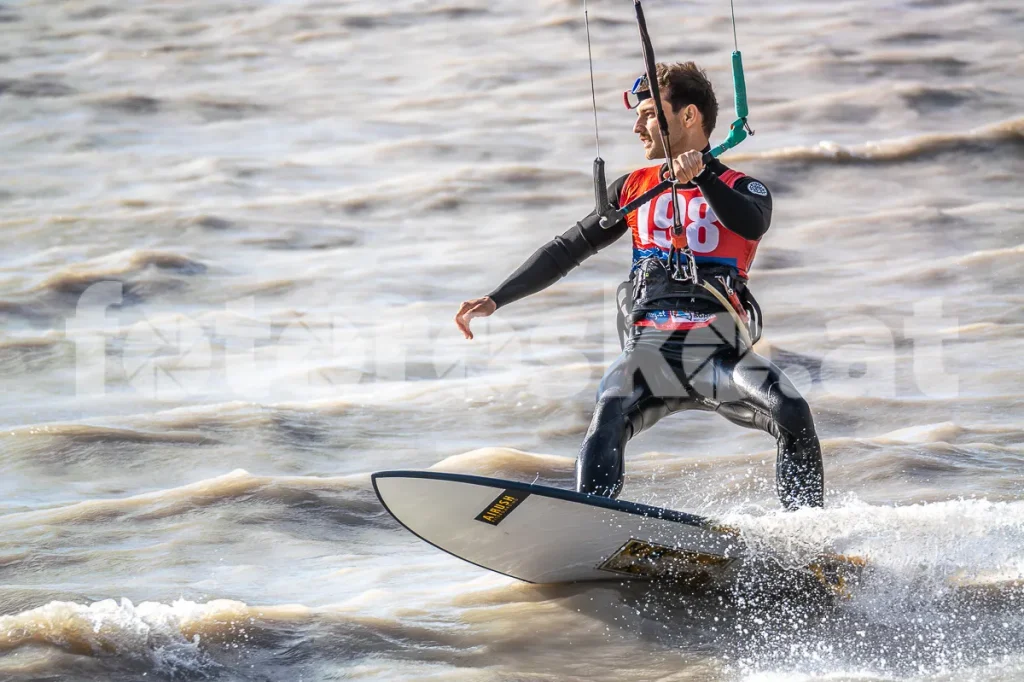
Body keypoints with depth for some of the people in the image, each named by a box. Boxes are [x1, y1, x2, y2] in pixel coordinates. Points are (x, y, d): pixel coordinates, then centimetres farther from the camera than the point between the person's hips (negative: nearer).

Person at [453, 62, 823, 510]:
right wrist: (495, 300, 13)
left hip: (721, 355, -2)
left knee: (792, 413, -28)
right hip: (649, 352, 2)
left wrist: (701, 176, -33)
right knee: (608, 416, -29)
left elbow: (752, 225, -17)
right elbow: (567, 251, 22)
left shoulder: (742, 190, 7)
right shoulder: (634, 189, 19)